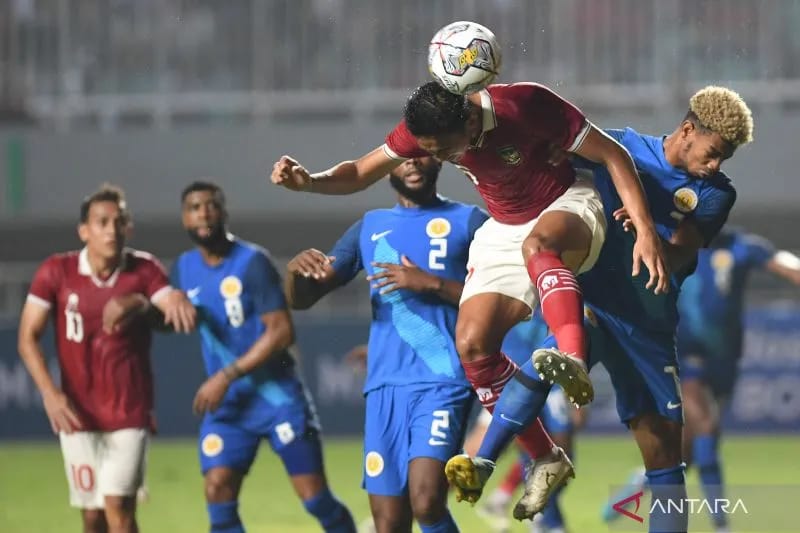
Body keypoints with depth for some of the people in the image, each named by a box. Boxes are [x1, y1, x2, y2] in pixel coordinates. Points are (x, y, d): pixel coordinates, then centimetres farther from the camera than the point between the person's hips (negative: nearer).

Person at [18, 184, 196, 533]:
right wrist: (50, 393, -15)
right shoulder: (56, 272, -5)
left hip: (130, 413, -1)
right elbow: (28, 337, -2)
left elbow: (172, 301, -23)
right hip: (78, 414, 1)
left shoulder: (144, 270, -6)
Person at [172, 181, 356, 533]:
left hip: (277, 396, -5)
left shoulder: (252, 262, -13)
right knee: (218, 493, -9)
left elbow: (281, 332, -17)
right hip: (227, 403, 5)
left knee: (315, 497, -5)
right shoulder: (184, 269, 6)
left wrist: (227, 376, -20)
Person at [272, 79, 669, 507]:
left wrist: (646, 231, -25)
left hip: (568, 207, -6)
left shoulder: (524, 104, -27)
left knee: (536, 244, -42)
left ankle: (573, 361, -60)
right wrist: (308, 181, -21)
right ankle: (546, 460, 1)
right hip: (503, 231, 6)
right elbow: (361, 173, 0)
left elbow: (613, 155, -20)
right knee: (472, 343, -11)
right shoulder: (423, 129, -13)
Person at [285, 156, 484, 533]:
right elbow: (302, 299, 17)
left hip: (443, 380, -4)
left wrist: (432, 283, -11)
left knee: (426, 502, -24)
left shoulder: (468, 221, 7)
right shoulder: (370, 227, 19)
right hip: (385, 386, 4)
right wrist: (297, 270, -6)